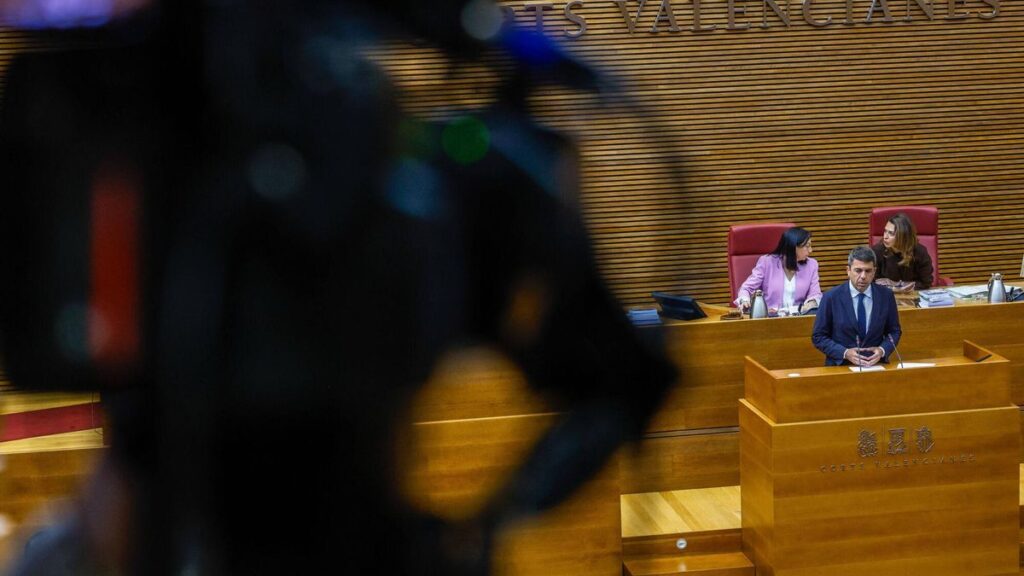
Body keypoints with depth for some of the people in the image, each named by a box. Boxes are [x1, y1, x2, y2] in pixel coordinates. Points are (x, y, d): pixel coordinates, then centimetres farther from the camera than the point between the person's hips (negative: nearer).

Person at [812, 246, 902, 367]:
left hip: (876, 364, 2)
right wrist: (845, 353, -12)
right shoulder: (831, 297, -3)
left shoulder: (886, 296, 3)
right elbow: (818, 337, 1)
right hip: (840, 365, -2)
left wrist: (882, 350, -6)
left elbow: (894, 332, 13)